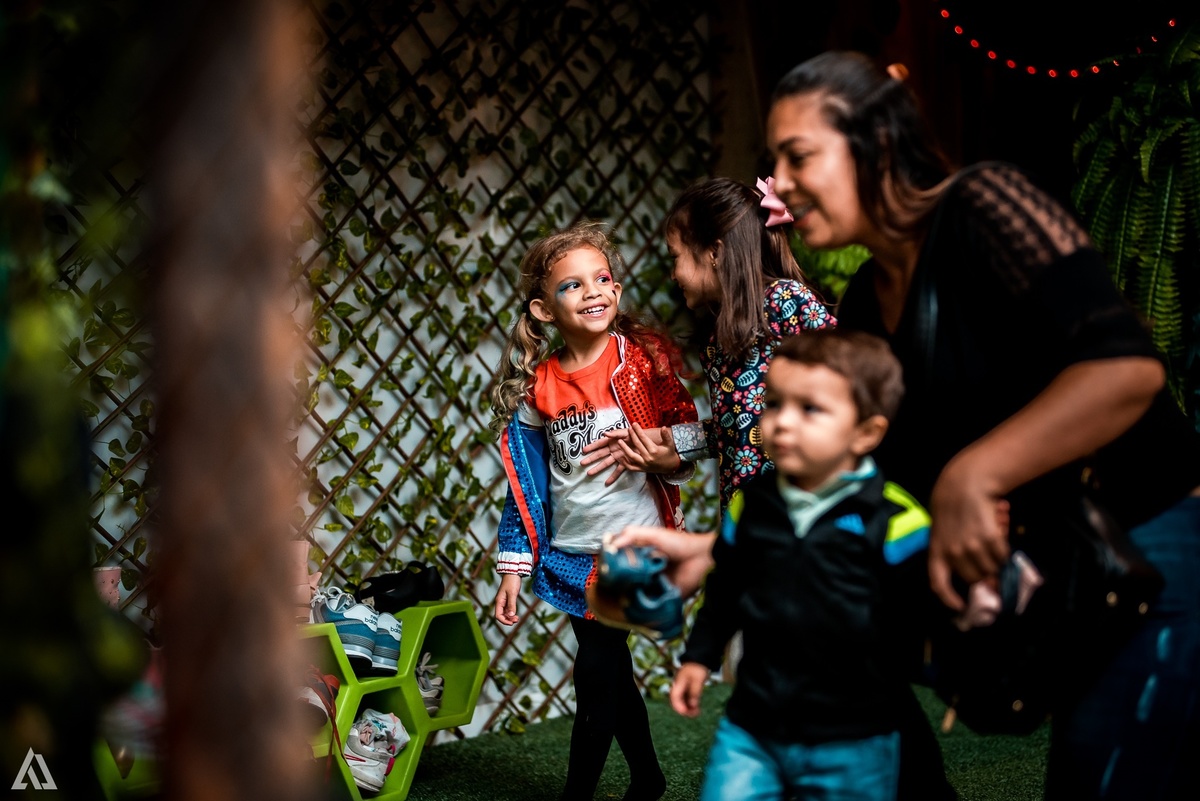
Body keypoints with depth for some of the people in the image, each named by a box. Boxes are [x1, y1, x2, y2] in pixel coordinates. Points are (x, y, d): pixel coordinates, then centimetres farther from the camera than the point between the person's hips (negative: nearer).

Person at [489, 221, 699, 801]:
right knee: (611, 674, 13)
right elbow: (526, 484, 5)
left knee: (596, 674, -4)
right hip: (571, 557, 3)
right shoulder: (537, 388, -1)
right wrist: (515, 566, 3)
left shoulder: (644, 358, -8)